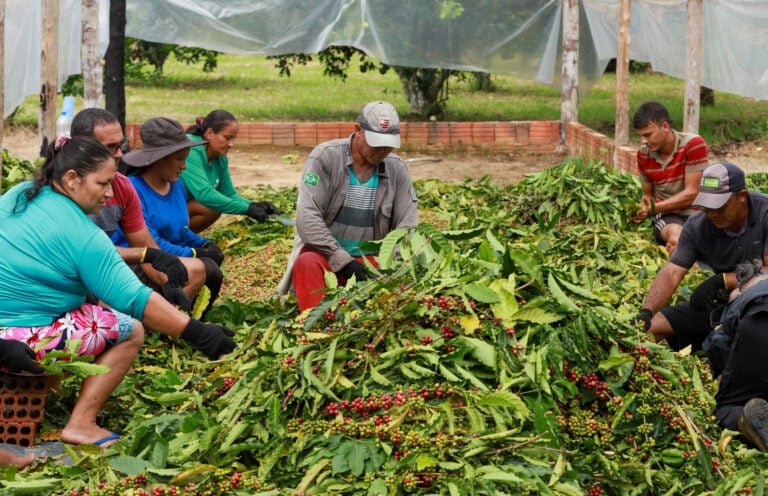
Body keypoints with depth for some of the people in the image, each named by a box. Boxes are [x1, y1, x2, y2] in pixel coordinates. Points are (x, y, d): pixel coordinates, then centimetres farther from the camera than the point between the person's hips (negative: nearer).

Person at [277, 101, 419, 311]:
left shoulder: (397, 169, 4)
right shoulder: (325, 157, -7)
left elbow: (407, 226, 4)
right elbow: (307, 218, -16)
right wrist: (343, 261, -23)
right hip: (324, 253, -3)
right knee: (308, 264, -37)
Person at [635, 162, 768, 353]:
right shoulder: (697, 225, -4)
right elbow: (671, 273, -9)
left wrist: (722, 280, -22)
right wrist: (646, 313, -25)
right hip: (721, 302, 5)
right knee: (651, 326, -5)